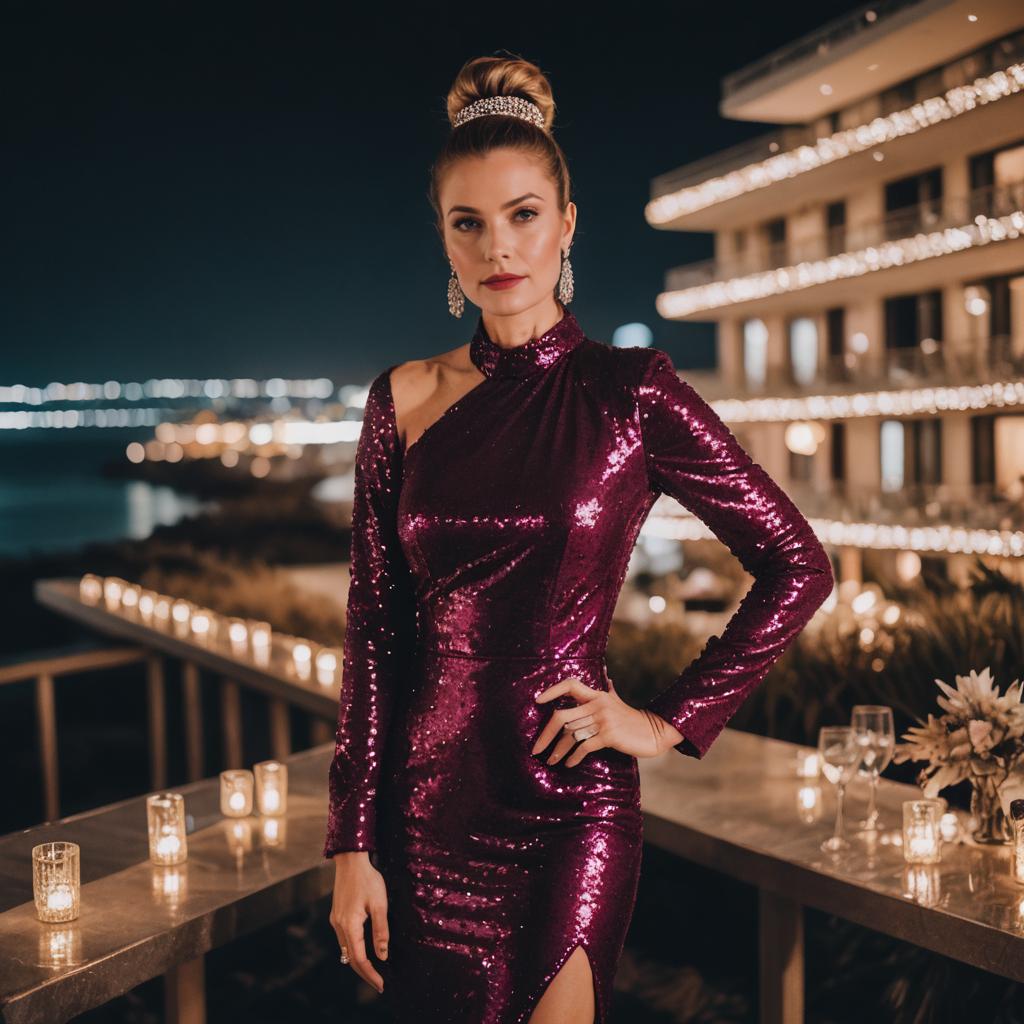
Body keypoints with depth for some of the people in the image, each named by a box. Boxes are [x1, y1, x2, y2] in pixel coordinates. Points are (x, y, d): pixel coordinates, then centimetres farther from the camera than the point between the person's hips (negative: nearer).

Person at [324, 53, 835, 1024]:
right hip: (427, 803, 3)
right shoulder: (404, 399, 1)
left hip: (572, 805, -2)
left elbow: (797, 565, -1)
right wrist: (352, 843, -2)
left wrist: (669, 721, -4)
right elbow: (373, 630, 1)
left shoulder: (629, 391, -6)